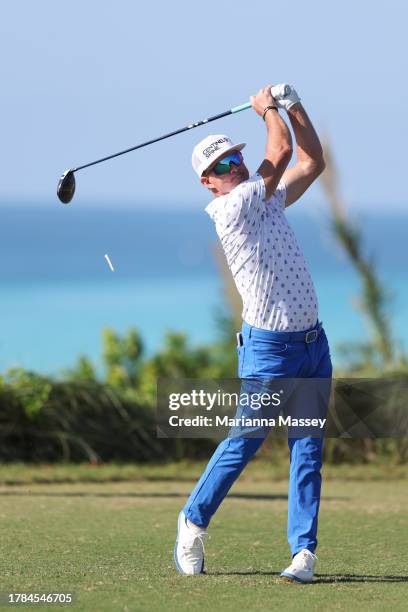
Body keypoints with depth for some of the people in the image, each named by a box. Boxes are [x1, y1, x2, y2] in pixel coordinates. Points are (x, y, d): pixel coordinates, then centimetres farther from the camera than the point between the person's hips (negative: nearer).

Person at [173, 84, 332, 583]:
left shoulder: (267, 200, 13)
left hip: (313, 343, 7)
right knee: (242, 445, -1)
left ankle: (304, 550, 3)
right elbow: (281, 152, -13)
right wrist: (267, 108, 4)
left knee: (308, 454, 2)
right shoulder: (231, 209, -12)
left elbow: (312, 162, 17)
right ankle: (194, 521, 19)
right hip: (269, 348, -7)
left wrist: (293, 105, 10)